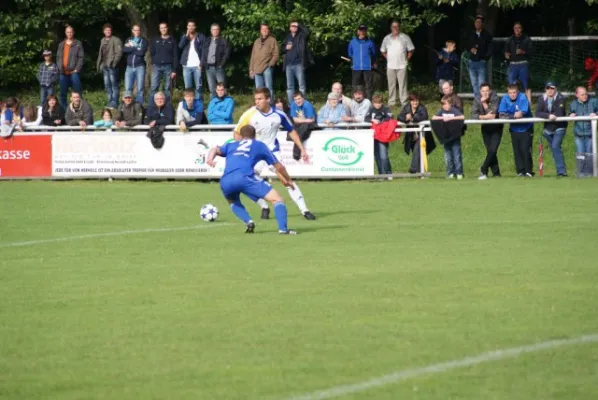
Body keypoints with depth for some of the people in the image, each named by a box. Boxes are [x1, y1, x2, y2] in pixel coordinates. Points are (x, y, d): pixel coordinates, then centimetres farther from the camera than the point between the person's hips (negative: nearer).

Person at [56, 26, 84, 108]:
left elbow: (81, 57, -3)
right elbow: (58, 57, 17)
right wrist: (60, 68, 3)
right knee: (63, 93, 8)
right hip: (63, 73, 5)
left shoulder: (78, 44, 2)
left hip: (74, 72, -5)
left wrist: (77, 69, -11)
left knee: (77, 92, -5)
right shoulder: (61, 45, 16)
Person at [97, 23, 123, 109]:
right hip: (105, 66, 8)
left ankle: (114, 104, -7)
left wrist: (114, 62, -19)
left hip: (112, 66, -8)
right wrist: (99, 64, 16)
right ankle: (110, 102, 15)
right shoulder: (102, 41, 18)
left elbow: (119, 53, -11)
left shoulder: (116, 40, -5)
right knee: (107, 85, 9)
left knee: (114, 85, -7)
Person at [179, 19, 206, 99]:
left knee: (198, 86, -4)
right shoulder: (184, 37, 14)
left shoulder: (201, 37, 4)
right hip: (187, 66, 3)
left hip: (197, 65, -3)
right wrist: (187, 35, -10)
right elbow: (180, 46, -3)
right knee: (187, 87, 3)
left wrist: (202, 63, -10)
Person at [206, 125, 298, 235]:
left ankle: (248, 222, 10)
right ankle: (283, 229, -17)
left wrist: (210, 159, -5)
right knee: (277, 199, 4)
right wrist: (288, 180, 47)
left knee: (233, 202, 36)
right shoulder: (260, 145, 28)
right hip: (245, 178, -3)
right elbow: (279, 167, 32)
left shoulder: (231, 145, 34)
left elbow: (216, 150, 14)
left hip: (225, 182, 3)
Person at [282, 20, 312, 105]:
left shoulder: (301, 36, 4)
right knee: (289, 86, 6)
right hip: (289, 65, 4)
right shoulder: (287, 37, 16)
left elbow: (307, 31, -17)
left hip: (298, 64, -4)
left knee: (301, 85, -5)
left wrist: (299, 25, -8)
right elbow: (282, 49, 22)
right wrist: (286, 48, 0)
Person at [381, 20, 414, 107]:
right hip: (390, 66, 2)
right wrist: (388, 58, 8)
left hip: (402, 66, -2)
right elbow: (383, 51, 19)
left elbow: (411, 50, 6)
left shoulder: (405, 38, 1)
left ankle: (404, 102, -1)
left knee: (402, 84, -4)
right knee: (391, 84, 5)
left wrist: (406, 59, -1)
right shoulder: (387, 38, 9)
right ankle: (391, 102, 11)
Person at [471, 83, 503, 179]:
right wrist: (484, 116, -30)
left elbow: (493, 114, -26)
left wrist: (485, 103, -29)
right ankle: (496, 173, 8)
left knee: (493, 150, -15)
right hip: (485, 128, 3)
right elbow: (473, 115, -17)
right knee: (490, 151, 2)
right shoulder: (477, 100, -10)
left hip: (496, 127, -3)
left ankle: (484, 170, -6)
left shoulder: (495, 98, -18)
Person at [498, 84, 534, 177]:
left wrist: (509, 116, -20)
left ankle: (528, 171, -2)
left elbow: (521, 114, -25)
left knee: (525, 149, -9)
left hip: (526, 128, -4)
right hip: (514, 129, 4)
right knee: (517, 151, 2)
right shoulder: (505, 99, -5)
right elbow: (501, 115, -10)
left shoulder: (523, 98, -17)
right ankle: (520, 171, 6)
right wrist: (514, 116, -22)